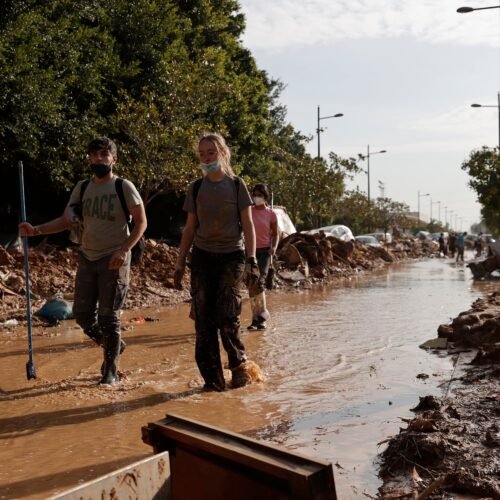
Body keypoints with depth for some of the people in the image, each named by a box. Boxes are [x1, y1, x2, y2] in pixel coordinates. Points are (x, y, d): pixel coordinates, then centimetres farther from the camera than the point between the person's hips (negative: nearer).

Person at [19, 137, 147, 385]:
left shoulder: (124, 187, -6)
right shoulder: (82, 187, 8)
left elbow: (141, 222, -7)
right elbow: (65, 221, 8)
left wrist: (124, 250, -19)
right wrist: (36, 230, -8)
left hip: (114, 260, -5)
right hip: (87, 259, 5)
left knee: (108, 316, -3)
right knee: (82, 314, 6)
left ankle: (110, 371, 12)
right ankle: (113, 346, 31)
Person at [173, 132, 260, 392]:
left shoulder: (236, 185, 3)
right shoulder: (196, 188, 9)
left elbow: (248, 225, 2)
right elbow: (190, 228, 12)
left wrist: (252, 258, -9)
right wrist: (180, 263, 8)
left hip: (232, 256, -3)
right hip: (202, 256, 3)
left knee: (227, 318, -11)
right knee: (204, 321, 0)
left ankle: (239, 363, 16)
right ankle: (213, 378, 9)